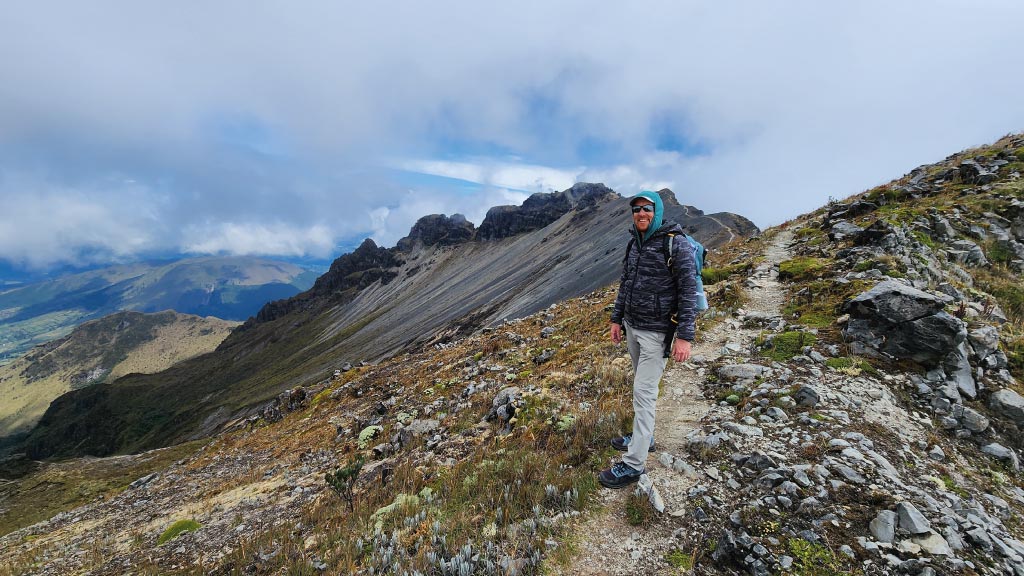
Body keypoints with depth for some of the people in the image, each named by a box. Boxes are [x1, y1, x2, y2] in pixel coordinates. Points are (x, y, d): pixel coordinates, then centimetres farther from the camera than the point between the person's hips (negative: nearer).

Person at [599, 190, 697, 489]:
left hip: (657, 331, -7)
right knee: (642, 386, 18)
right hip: (632, 327, 7)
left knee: (644, 392, -5)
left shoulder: (675, 243, -14)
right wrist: (616, 319, 14)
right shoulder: (635, 244, 8)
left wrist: (685, 336, -21)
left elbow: (688, 290, -17)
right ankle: (643, 437, 35)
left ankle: (634, 463, 4)